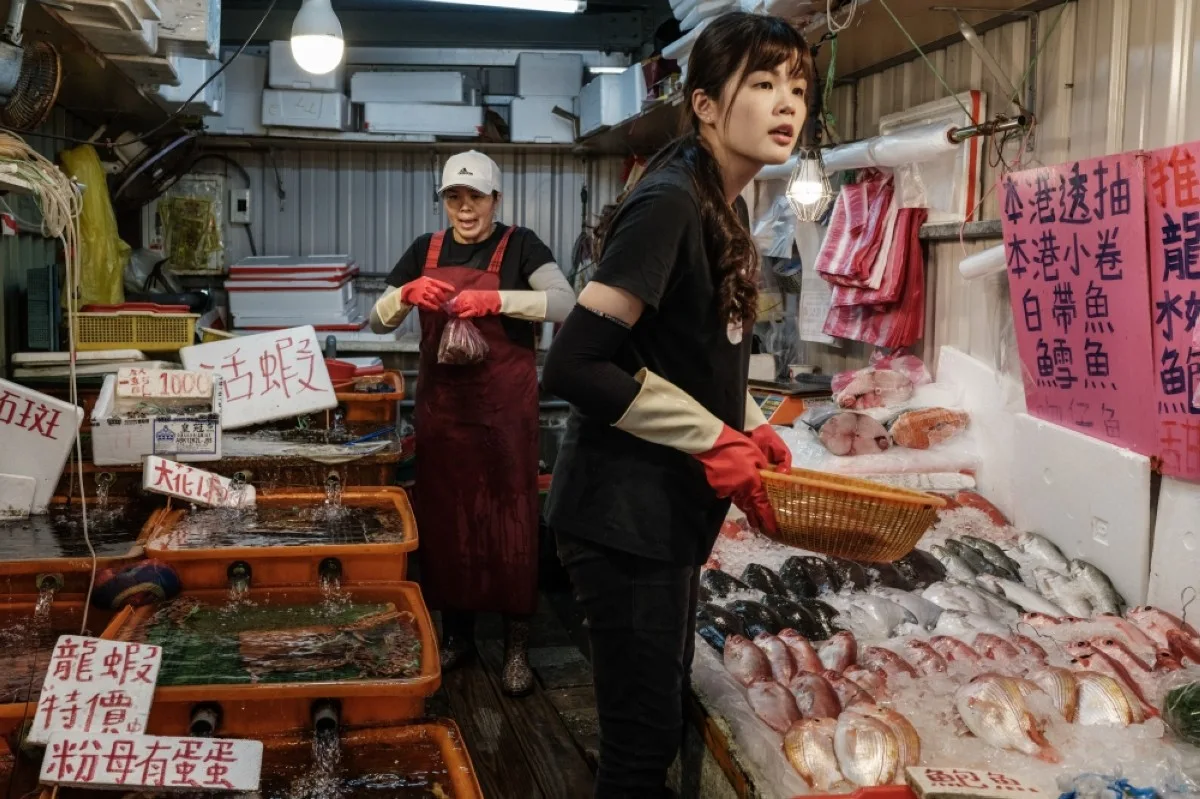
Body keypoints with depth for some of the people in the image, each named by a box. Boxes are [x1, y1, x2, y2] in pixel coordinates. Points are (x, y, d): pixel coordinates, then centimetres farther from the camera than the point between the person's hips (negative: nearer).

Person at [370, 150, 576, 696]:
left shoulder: (519, 246, -1)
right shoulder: (426, 250, 11)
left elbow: (565, 303, -16)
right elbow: (378, 321, 10)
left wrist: (495, 299, -26)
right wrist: (407, 293, -11)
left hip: (506, 408, -4)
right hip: (441, 406, 4)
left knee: (509, 519, -1)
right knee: (444, 519, 9)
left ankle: (516, 644, 10)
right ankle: (455, 632, 25)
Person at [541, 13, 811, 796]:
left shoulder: (722, 205, 10)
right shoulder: (667, 203, -19)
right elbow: (575, 364, -25)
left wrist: (751, 429, 4)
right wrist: (715, 443, -20)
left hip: (668, 506, 9)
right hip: (626, 512, -9)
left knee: (663, 714, 21)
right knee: (645, 736, 3)